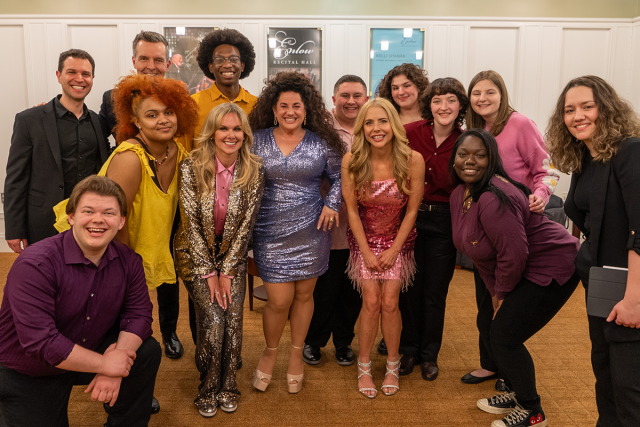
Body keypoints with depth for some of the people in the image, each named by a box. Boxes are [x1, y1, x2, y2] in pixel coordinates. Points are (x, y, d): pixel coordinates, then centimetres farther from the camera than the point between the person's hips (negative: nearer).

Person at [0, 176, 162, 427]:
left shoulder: (128, 261, -9)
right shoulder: (35, 264, -27)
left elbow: (138, 314, -8)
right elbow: (39, 342, -32)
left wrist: (117, 367, -25)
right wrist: (105, 364, -27)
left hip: (89, 353, 5)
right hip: (28, 376, -4)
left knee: (147, 352, -11)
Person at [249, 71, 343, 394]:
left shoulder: (321, 142, 2)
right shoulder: (258, 140, 2)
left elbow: (338, 177, 12)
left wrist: (331, 204, -3)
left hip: (311, 231, 1)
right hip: (270, 233, -1)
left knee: (303, 294, 11)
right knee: (279, 300, -1)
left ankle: (296, 355, 33)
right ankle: (270, 351, 29)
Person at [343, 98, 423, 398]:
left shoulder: (413, 160, -19)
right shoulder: (351, 161, -18)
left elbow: (412, 210, -10)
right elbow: (352, 209, -9)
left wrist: (393, 250, -8)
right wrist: (367, 252, -8)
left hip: (398, 239, 0)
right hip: (364, 239, 0)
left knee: (389, 302, -3)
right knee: (371, 301, -4)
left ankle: (392, 365, 19)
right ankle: (364, 366, 16)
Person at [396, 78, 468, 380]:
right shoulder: (410, 132, -7)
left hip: (444, 222, 0)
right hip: (409, 217, 0)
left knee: (435, 292, 9)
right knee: (409, 287, 10)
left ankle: (429, 355, 28)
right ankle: (409, 349, 30)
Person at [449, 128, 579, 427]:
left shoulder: (494, 200, -30)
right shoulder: (458, 195, 1)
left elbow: (513, 255, -29)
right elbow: (473, 246, 7)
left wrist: (501, 293, -13)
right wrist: (493, 291, 6)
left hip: (550, 268, -10)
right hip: (513, 272, 10)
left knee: (504, 337, -8)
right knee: (486, 324, 12)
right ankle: (514, 393, 33)